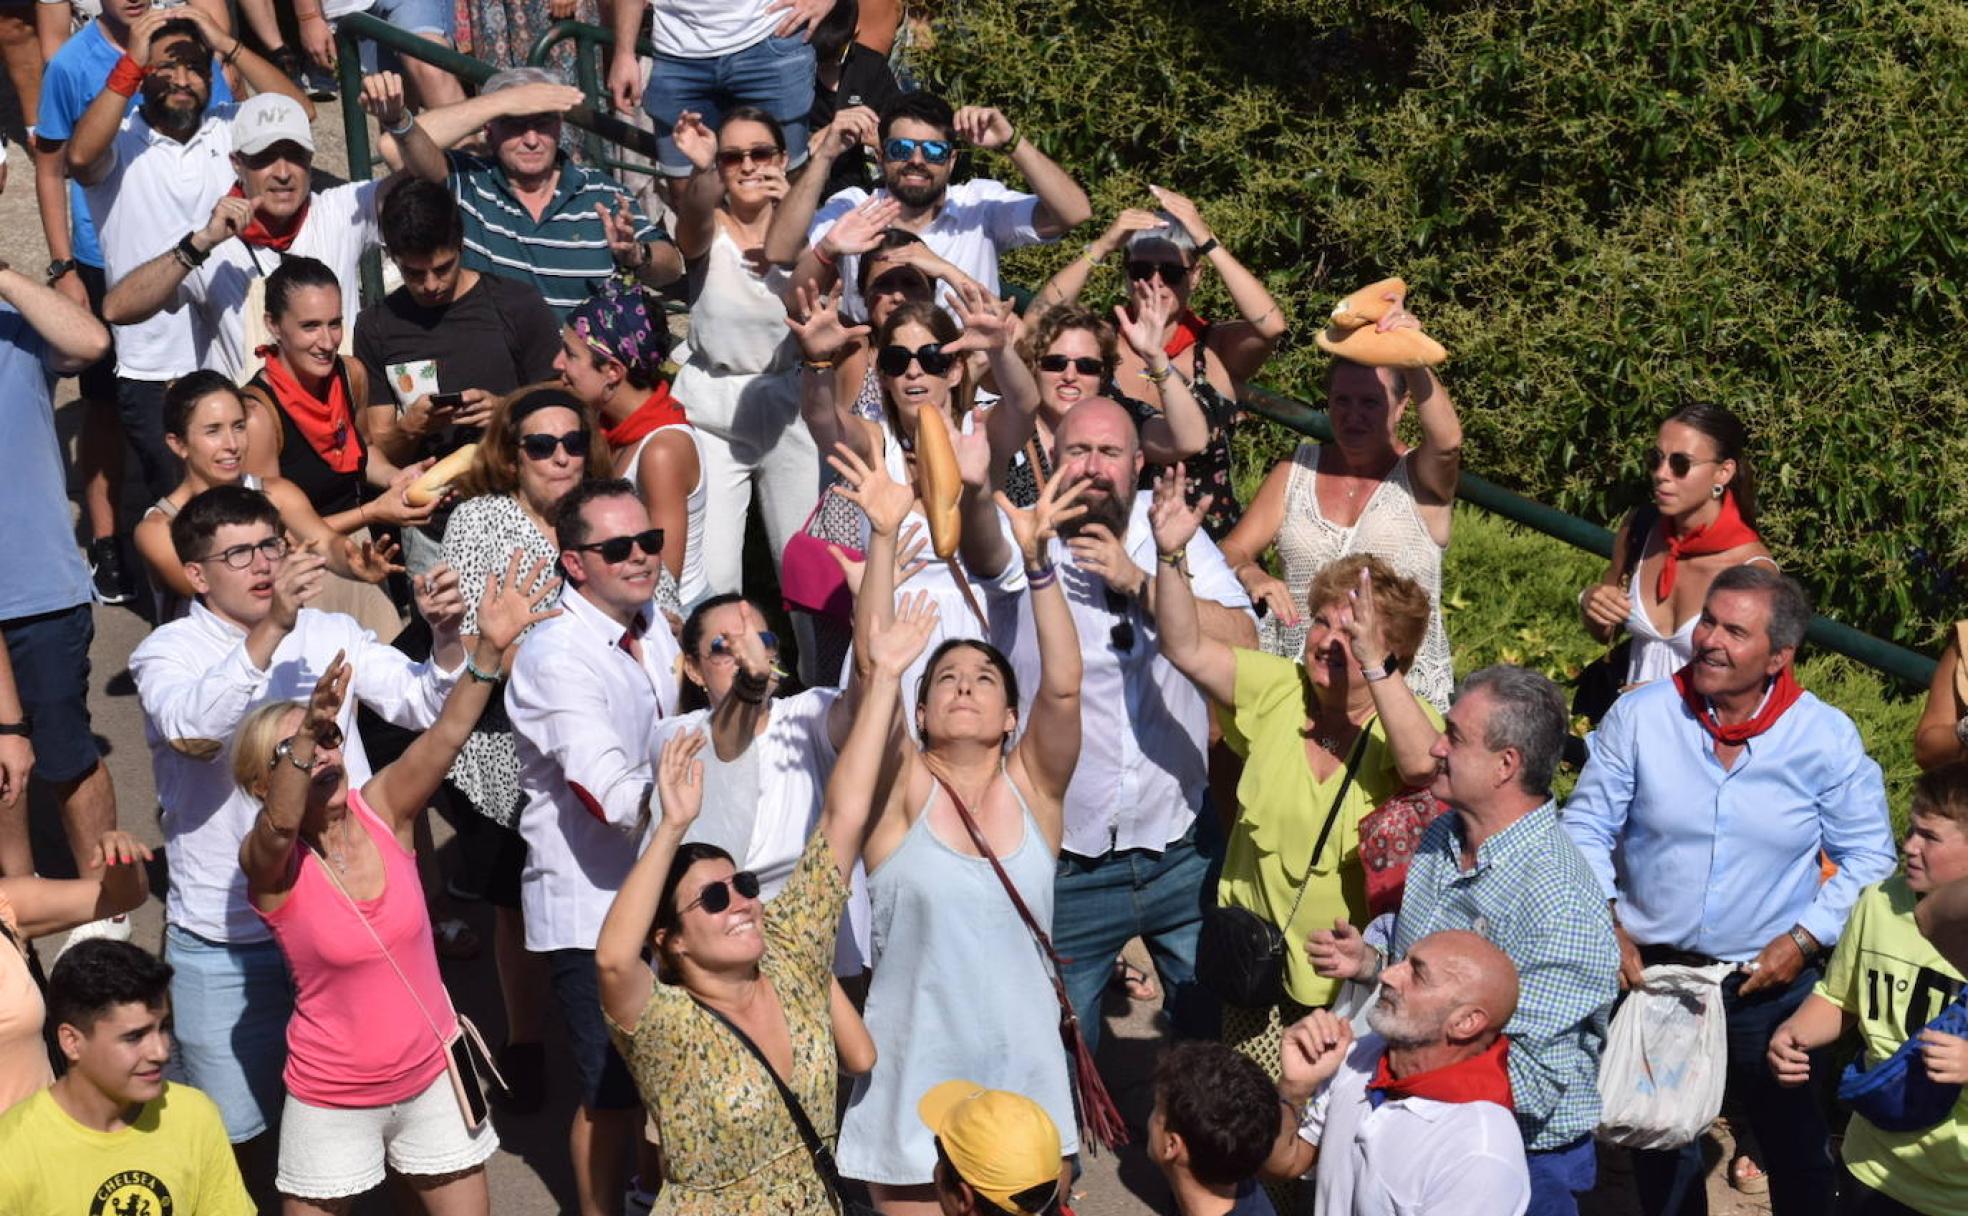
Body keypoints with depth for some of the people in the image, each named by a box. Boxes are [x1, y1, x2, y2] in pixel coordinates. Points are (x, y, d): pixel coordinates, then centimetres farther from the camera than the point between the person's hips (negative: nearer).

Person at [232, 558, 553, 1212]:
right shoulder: (267, 862, -16)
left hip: (431, 1077, 3)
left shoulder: (383, 810, -8)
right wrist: (302, 736, -58)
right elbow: (280, 823, -40)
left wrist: (489, 647, -38)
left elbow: (446, 733, -23)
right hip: (331, 1102, -3)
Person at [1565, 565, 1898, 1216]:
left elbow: (1868, 856, -2)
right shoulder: (1639, 716, -10)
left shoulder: (1827, 739, -11)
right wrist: (1604, 923, -12)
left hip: (1775, 984, -1)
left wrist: (1805, 940, -11)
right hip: (1648, 969, 1)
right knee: (1659, 1158, 19)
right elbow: (1586, 826, -2)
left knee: (1802, 1158, 11)